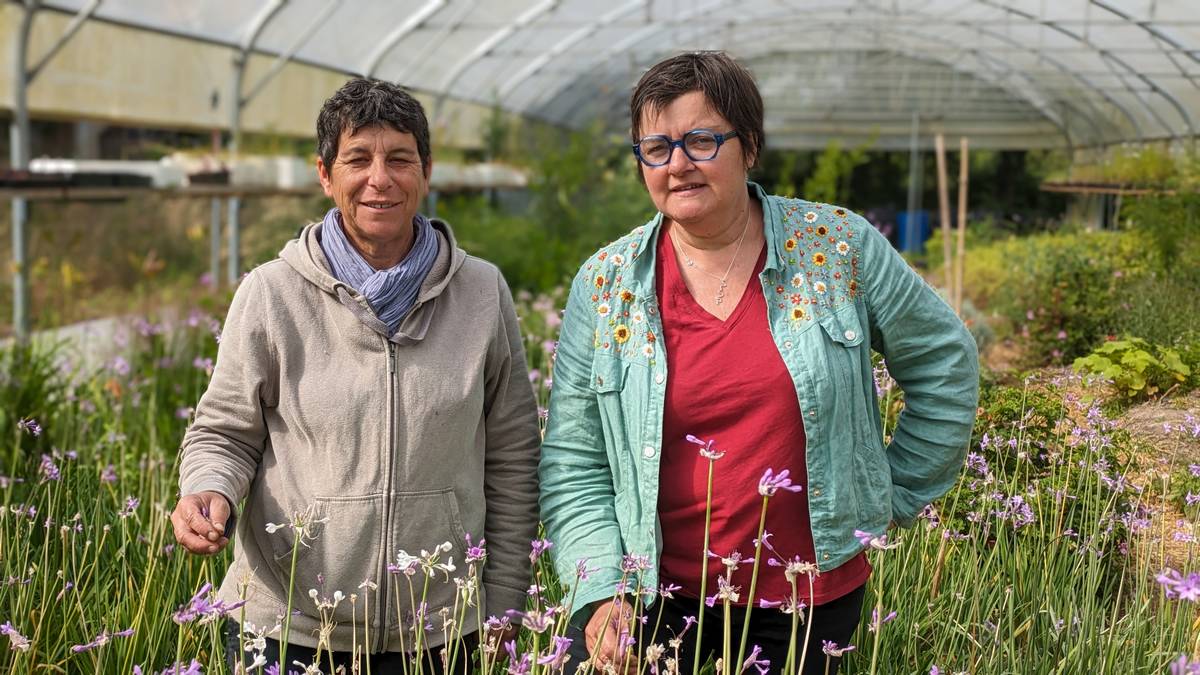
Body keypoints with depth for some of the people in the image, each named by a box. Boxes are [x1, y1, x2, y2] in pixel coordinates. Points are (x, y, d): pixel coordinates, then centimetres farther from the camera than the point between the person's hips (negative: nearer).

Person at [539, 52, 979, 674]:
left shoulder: (838, 248, -5)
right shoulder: (604, 284, -3)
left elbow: (944, 361, 8)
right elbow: (572, 465, -2)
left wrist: (897, 493, 8)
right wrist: (599, 594, -13)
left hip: (812, 594, 0)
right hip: (652, 593, 0)